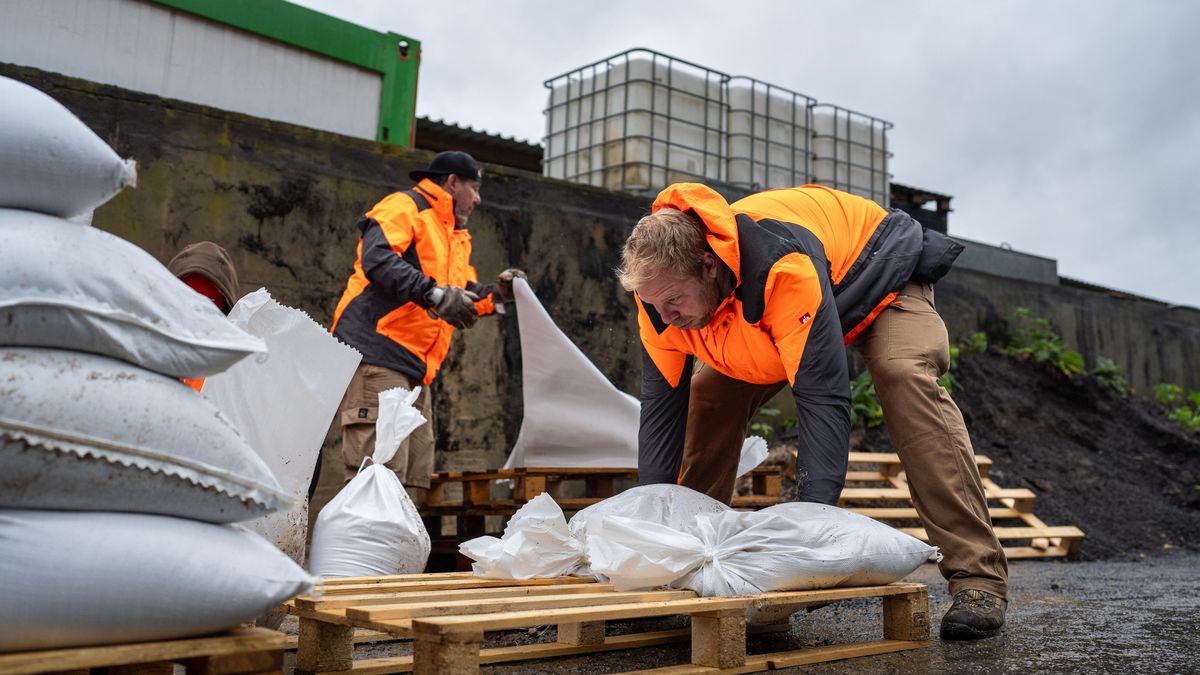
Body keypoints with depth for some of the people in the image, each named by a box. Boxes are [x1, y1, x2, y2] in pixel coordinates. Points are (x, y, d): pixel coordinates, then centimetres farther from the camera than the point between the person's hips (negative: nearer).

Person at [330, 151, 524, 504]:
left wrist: (495, 293, 11)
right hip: (377, 355, -9)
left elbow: (464, 296, 31)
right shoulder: (405, 206, 0)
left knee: (413, 479, 7)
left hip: (414, 368, 10)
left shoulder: (458, 236, 28)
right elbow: (377, 257, -19)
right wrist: (434, 293, -25)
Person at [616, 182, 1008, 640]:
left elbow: (822, 395, -44)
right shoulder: (661, 287, -24)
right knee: (710, 392, -6)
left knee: (906, 379, -32)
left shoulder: (784, 267, -44)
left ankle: (977, 576, -29)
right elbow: (661, 407, -16)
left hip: (882, 272, -6)